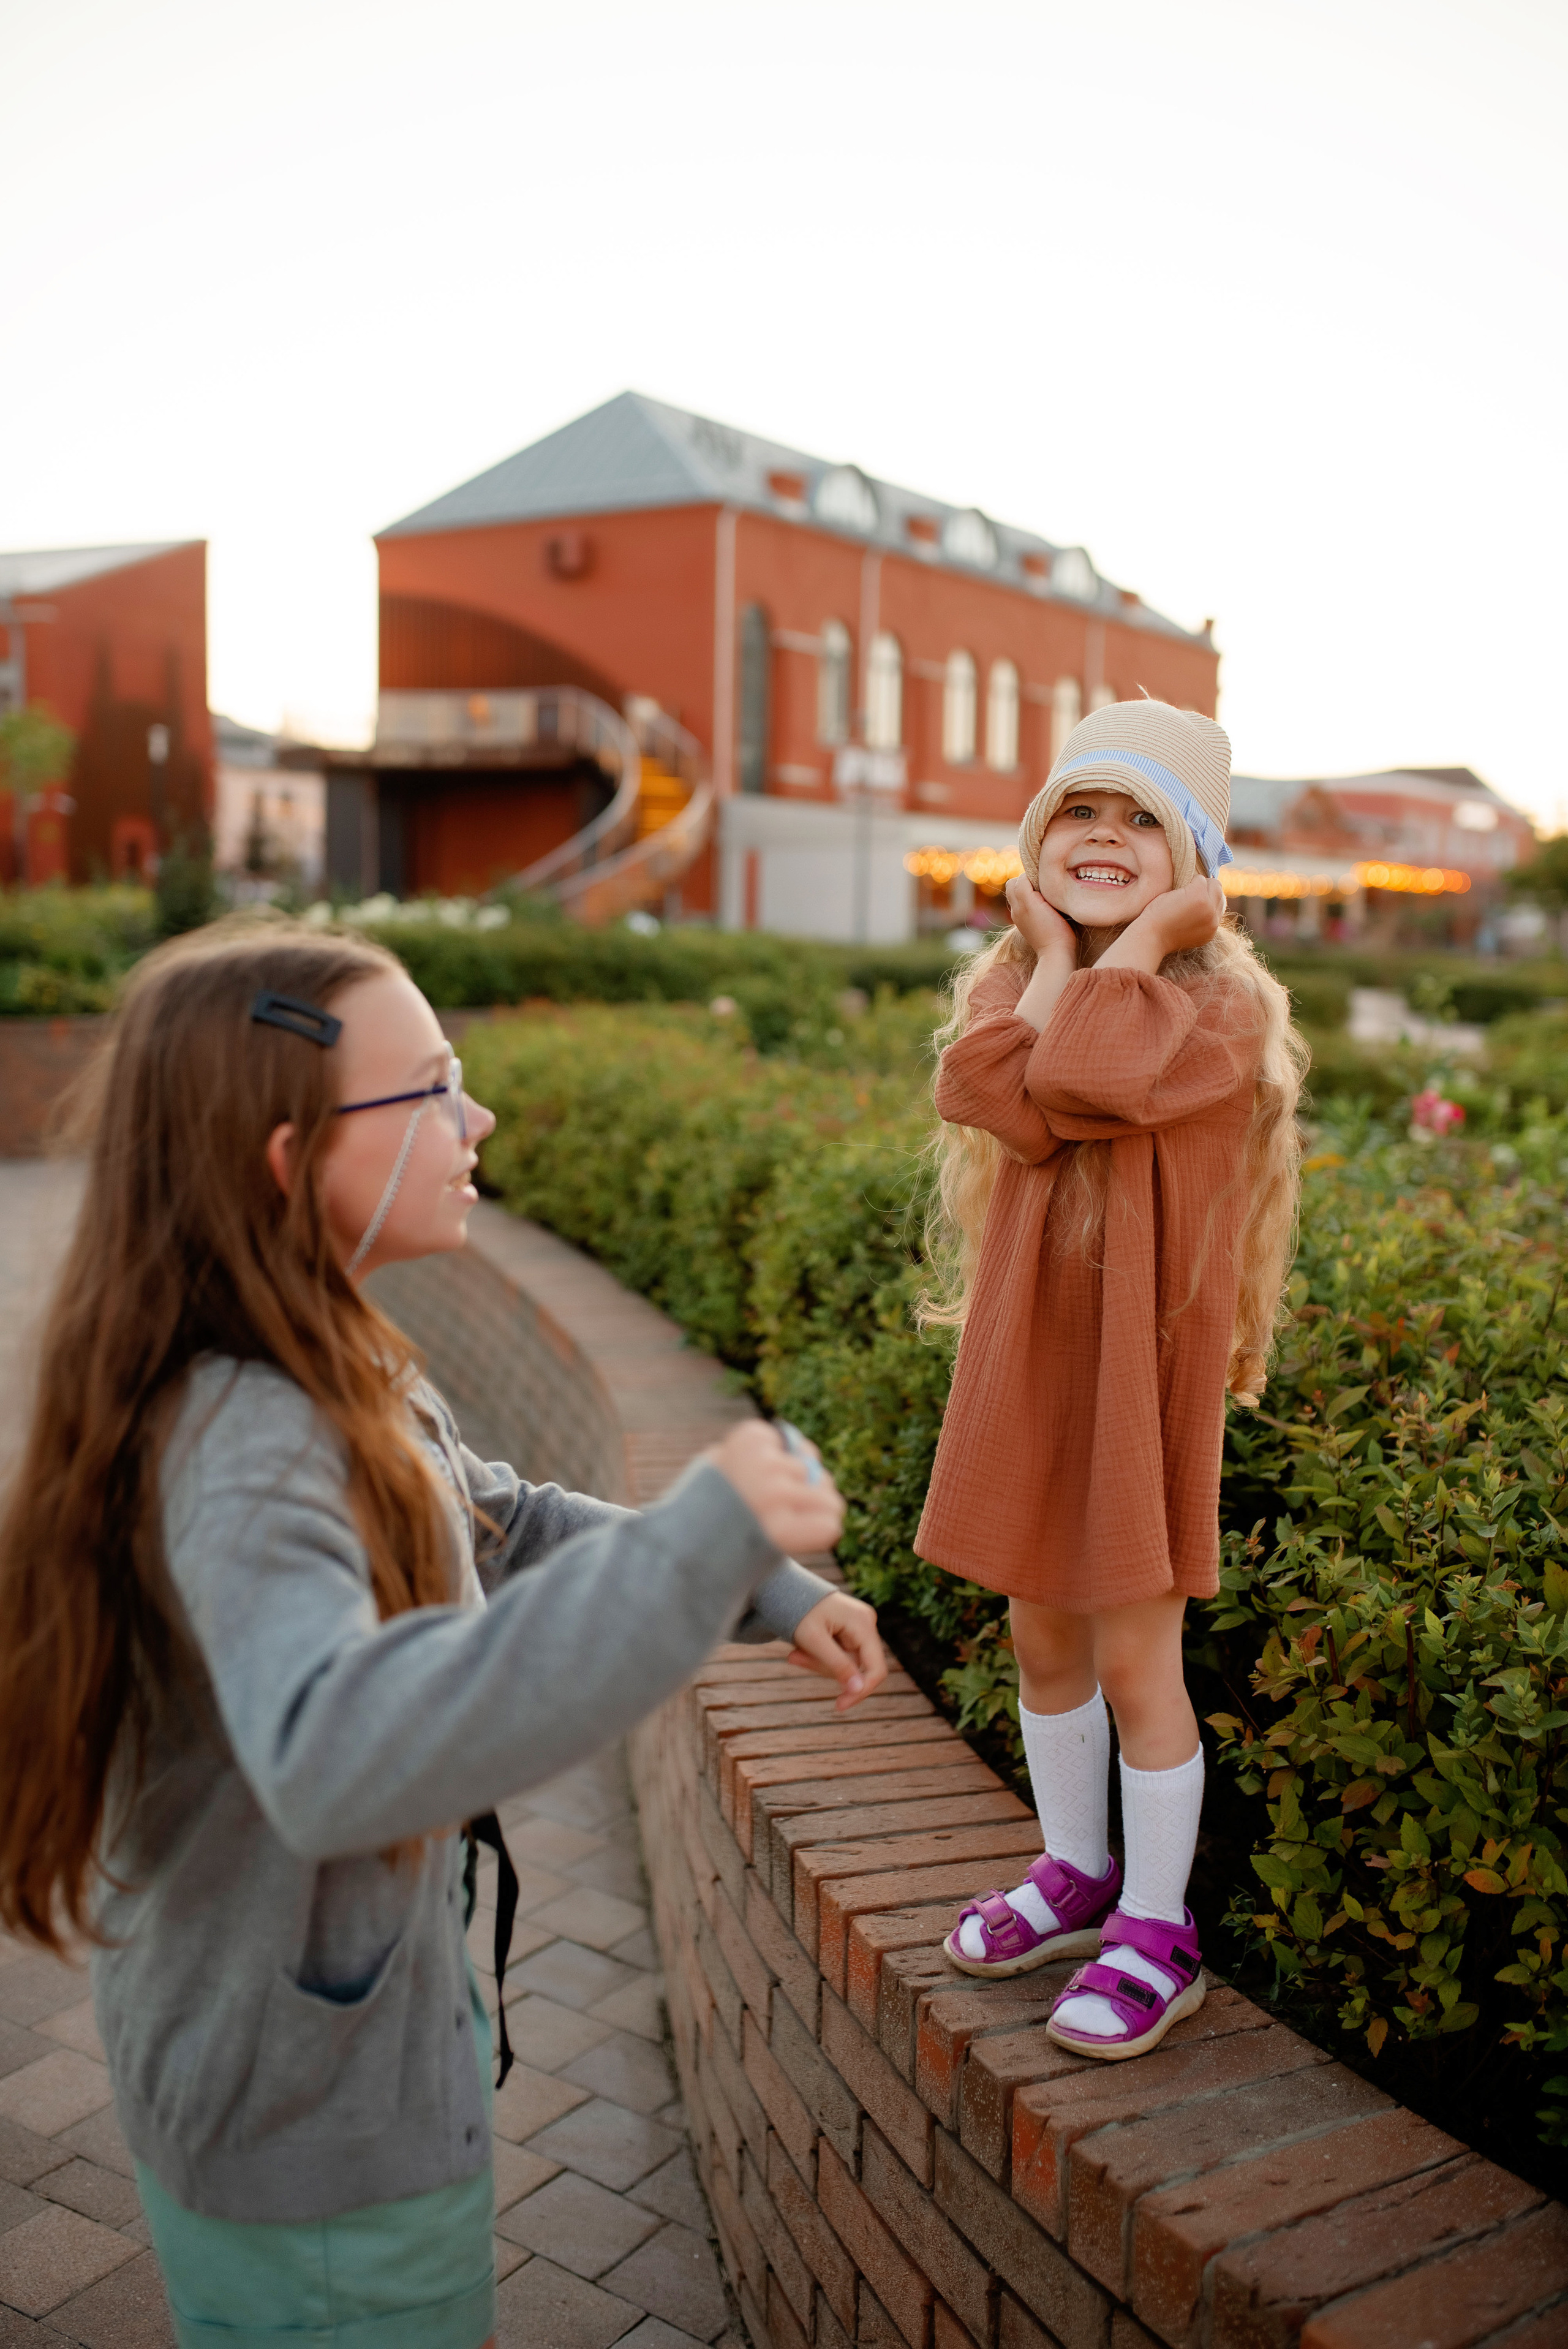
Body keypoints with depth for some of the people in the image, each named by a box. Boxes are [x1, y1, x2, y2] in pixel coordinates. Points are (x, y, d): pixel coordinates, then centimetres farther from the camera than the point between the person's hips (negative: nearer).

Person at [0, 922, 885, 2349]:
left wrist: (772, 1588, 5)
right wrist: (698, 1545, -48)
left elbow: (490, 1522, 13)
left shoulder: (338, 1369, -2)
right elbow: (334, 1756, -48)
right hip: (307, 2117, -9)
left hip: (387, 2005, 9)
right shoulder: (238, 1443, -32)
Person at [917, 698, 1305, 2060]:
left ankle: (1158, 1934, 19)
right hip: (1027, 1351, 5)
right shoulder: (1009, 981, 7)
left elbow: (1080, 1080, -28)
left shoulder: (1222, 1002, -8)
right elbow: (999, 1102, -15)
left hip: (1144, 1358, -5)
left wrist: (1139, 934, -15)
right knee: (1042, 1637, 16)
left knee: (1136, 1653, 2)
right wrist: (1056, 952, -8)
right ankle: (1077, 1875, 36)